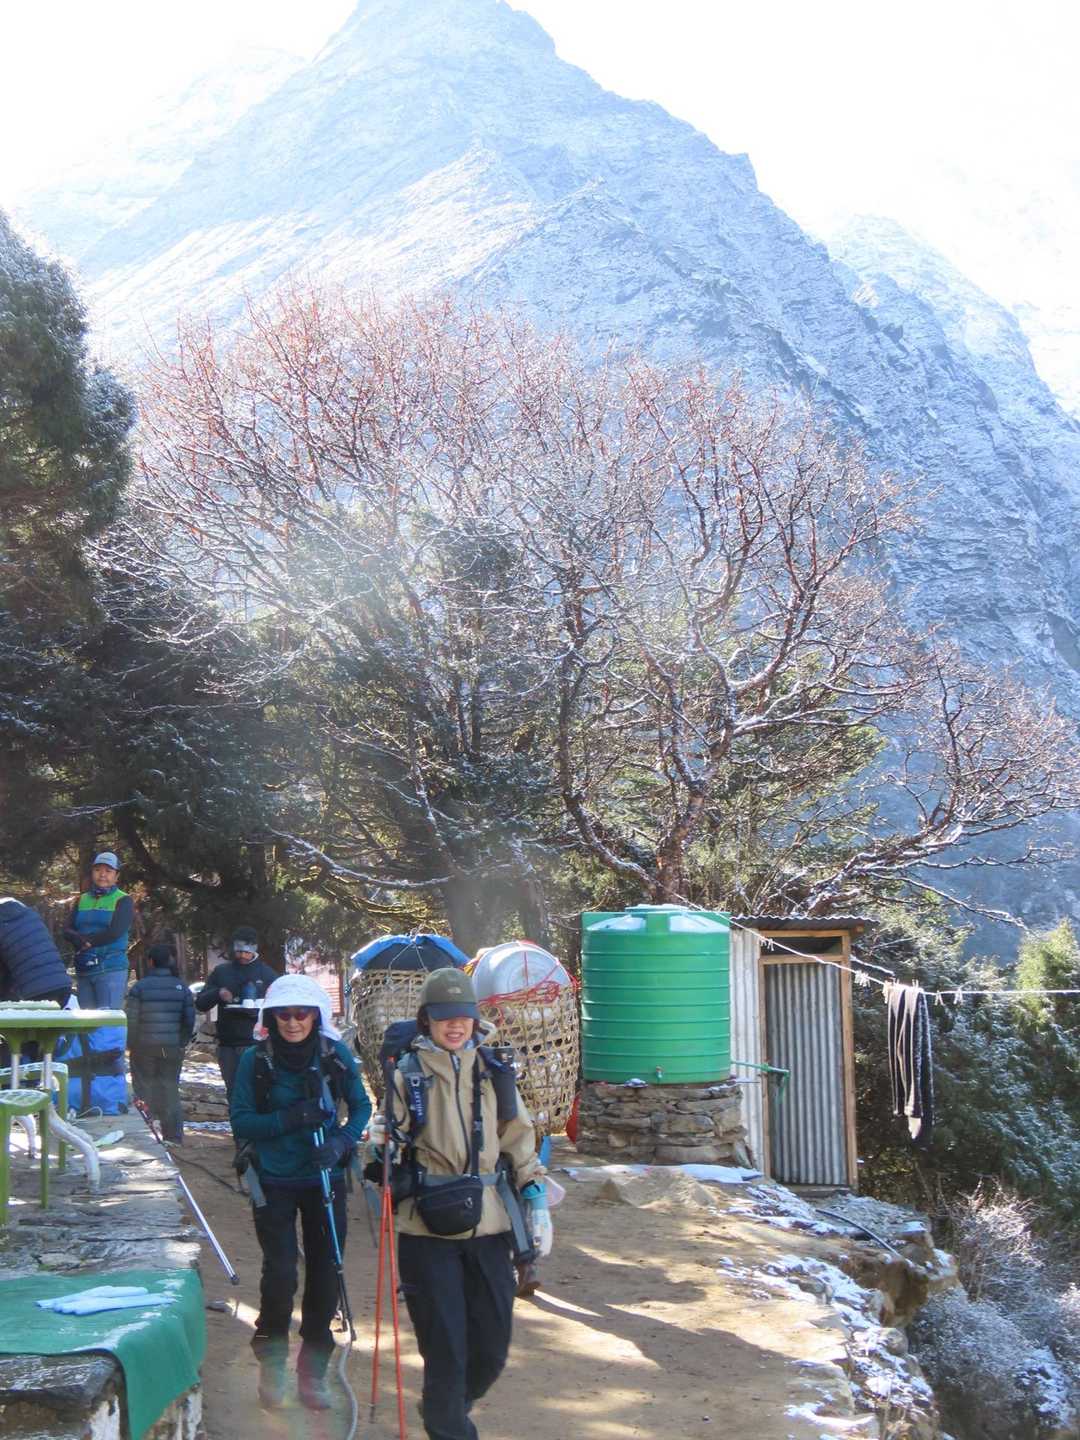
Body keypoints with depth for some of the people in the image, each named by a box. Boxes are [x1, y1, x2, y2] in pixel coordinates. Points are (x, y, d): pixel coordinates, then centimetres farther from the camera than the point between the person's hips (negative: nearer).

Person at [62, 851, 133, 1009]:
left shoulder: (123, 900, 1)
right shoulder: (82, 900, 16)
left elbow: (115, 932, -12)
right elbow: (68, 932, 5)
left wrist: (86, 941, -4)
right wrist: (83, 940, -16)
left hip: (111, 969, -5)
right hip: (83, 970, 6)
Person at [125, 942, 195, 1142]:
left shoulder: (139, 987, -9)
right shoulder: (181, 987, 2)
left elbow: (131, 1019, -8)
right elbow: (190, 1020, 2)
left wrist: (130, 1044, 4)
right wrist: (181, 1043, 13)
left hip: (144, 1048, -3)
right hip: (172, 1049, 3)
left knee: (144, 1090, 7)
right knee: (171, 1092, 10)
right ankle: (174, 1138, 11)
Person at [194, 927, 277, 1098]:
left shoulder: (266, 973, 7)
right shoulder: (221, 971, 11)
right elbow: (200, 1003, 10)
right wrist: (217, 993, -11)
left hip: (256, 1043, -3)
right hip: (228, 1044, 3)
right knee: (233, 1093, 9)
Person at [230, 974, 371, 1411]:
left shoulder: (335, 1055, -5)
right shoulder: (255, 1060, -9)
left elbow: (361, 1105, 2)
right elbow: (240, 1120, -7)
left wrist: (341, 1142, -16)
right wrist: (289, 1119, -22)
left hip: (325, 1179, 2)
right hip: (274, 1182, -2)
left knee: (325, 1273, 5)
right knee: (280, 1273, -5)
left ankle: (313, 1371, 22)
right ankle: (271, 1363, 19)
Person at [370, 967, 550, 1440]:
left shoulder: (492, 1070, 7)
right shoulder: (408, 1074, -2)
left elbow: (519, 1139, 13)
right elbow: (388, 1143, 4)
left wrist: (536, 1200, 6)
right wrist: (381, 1142, -18)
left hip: (488, 1224, 3)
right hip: (427, 1228, -3)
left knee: (492, 1347, 10)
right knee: (445, 1346, -1)